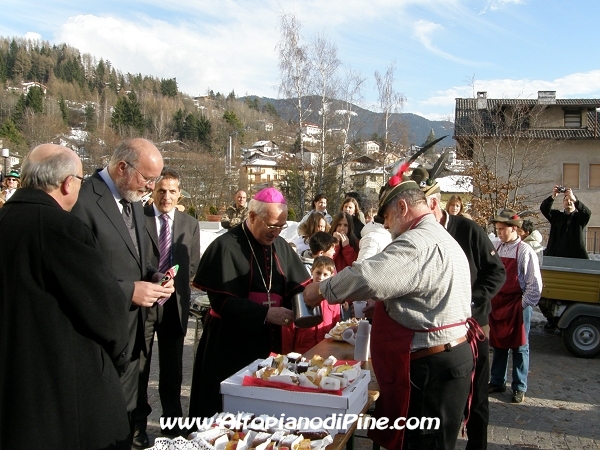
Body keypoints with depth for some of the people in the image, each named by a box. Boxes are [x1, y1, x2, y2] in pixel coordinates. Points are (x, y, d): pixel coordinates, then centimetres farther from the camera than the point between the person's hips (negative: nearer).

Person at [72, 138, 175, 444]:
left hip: (131, 336, 8)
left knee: (126, 417, 19)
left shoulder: (133, 201, 11)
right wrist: (127, 291, -21)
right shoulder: (84, 200, -18)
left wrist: (154, 277, 1)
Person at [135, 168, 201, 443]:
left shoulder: (190, 224, 7)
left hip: (175, 303, 3)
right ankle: (138, 423, 24)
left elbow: (193, 265, 8)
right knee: (138, 366, 8)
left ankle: (173, 420, 29)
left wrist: (175, 277, -8)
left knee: (172, 368, 14)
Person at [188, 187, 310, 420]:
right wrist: (265, 313, -26)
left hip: (269, 342, 5)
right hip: (231, 346, -5)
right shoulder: (226, 246, -12)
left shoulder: (281, 246, 7)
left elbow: (296, 287, 10)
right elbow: (221, 301, -18)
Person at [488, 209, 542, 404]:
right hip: (496, 304, 5)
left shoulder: (525, 251, -11)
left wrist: (525, 304, -10)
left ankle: (519, 388, 16)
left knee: (519, 346, 6)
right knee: (498, 344, 13)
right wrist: (490, 299, 4)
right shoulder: (497, 250, 5)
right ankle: (497, 382, 25)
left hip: (517, 305, -5)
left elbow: (534, 282, -10)